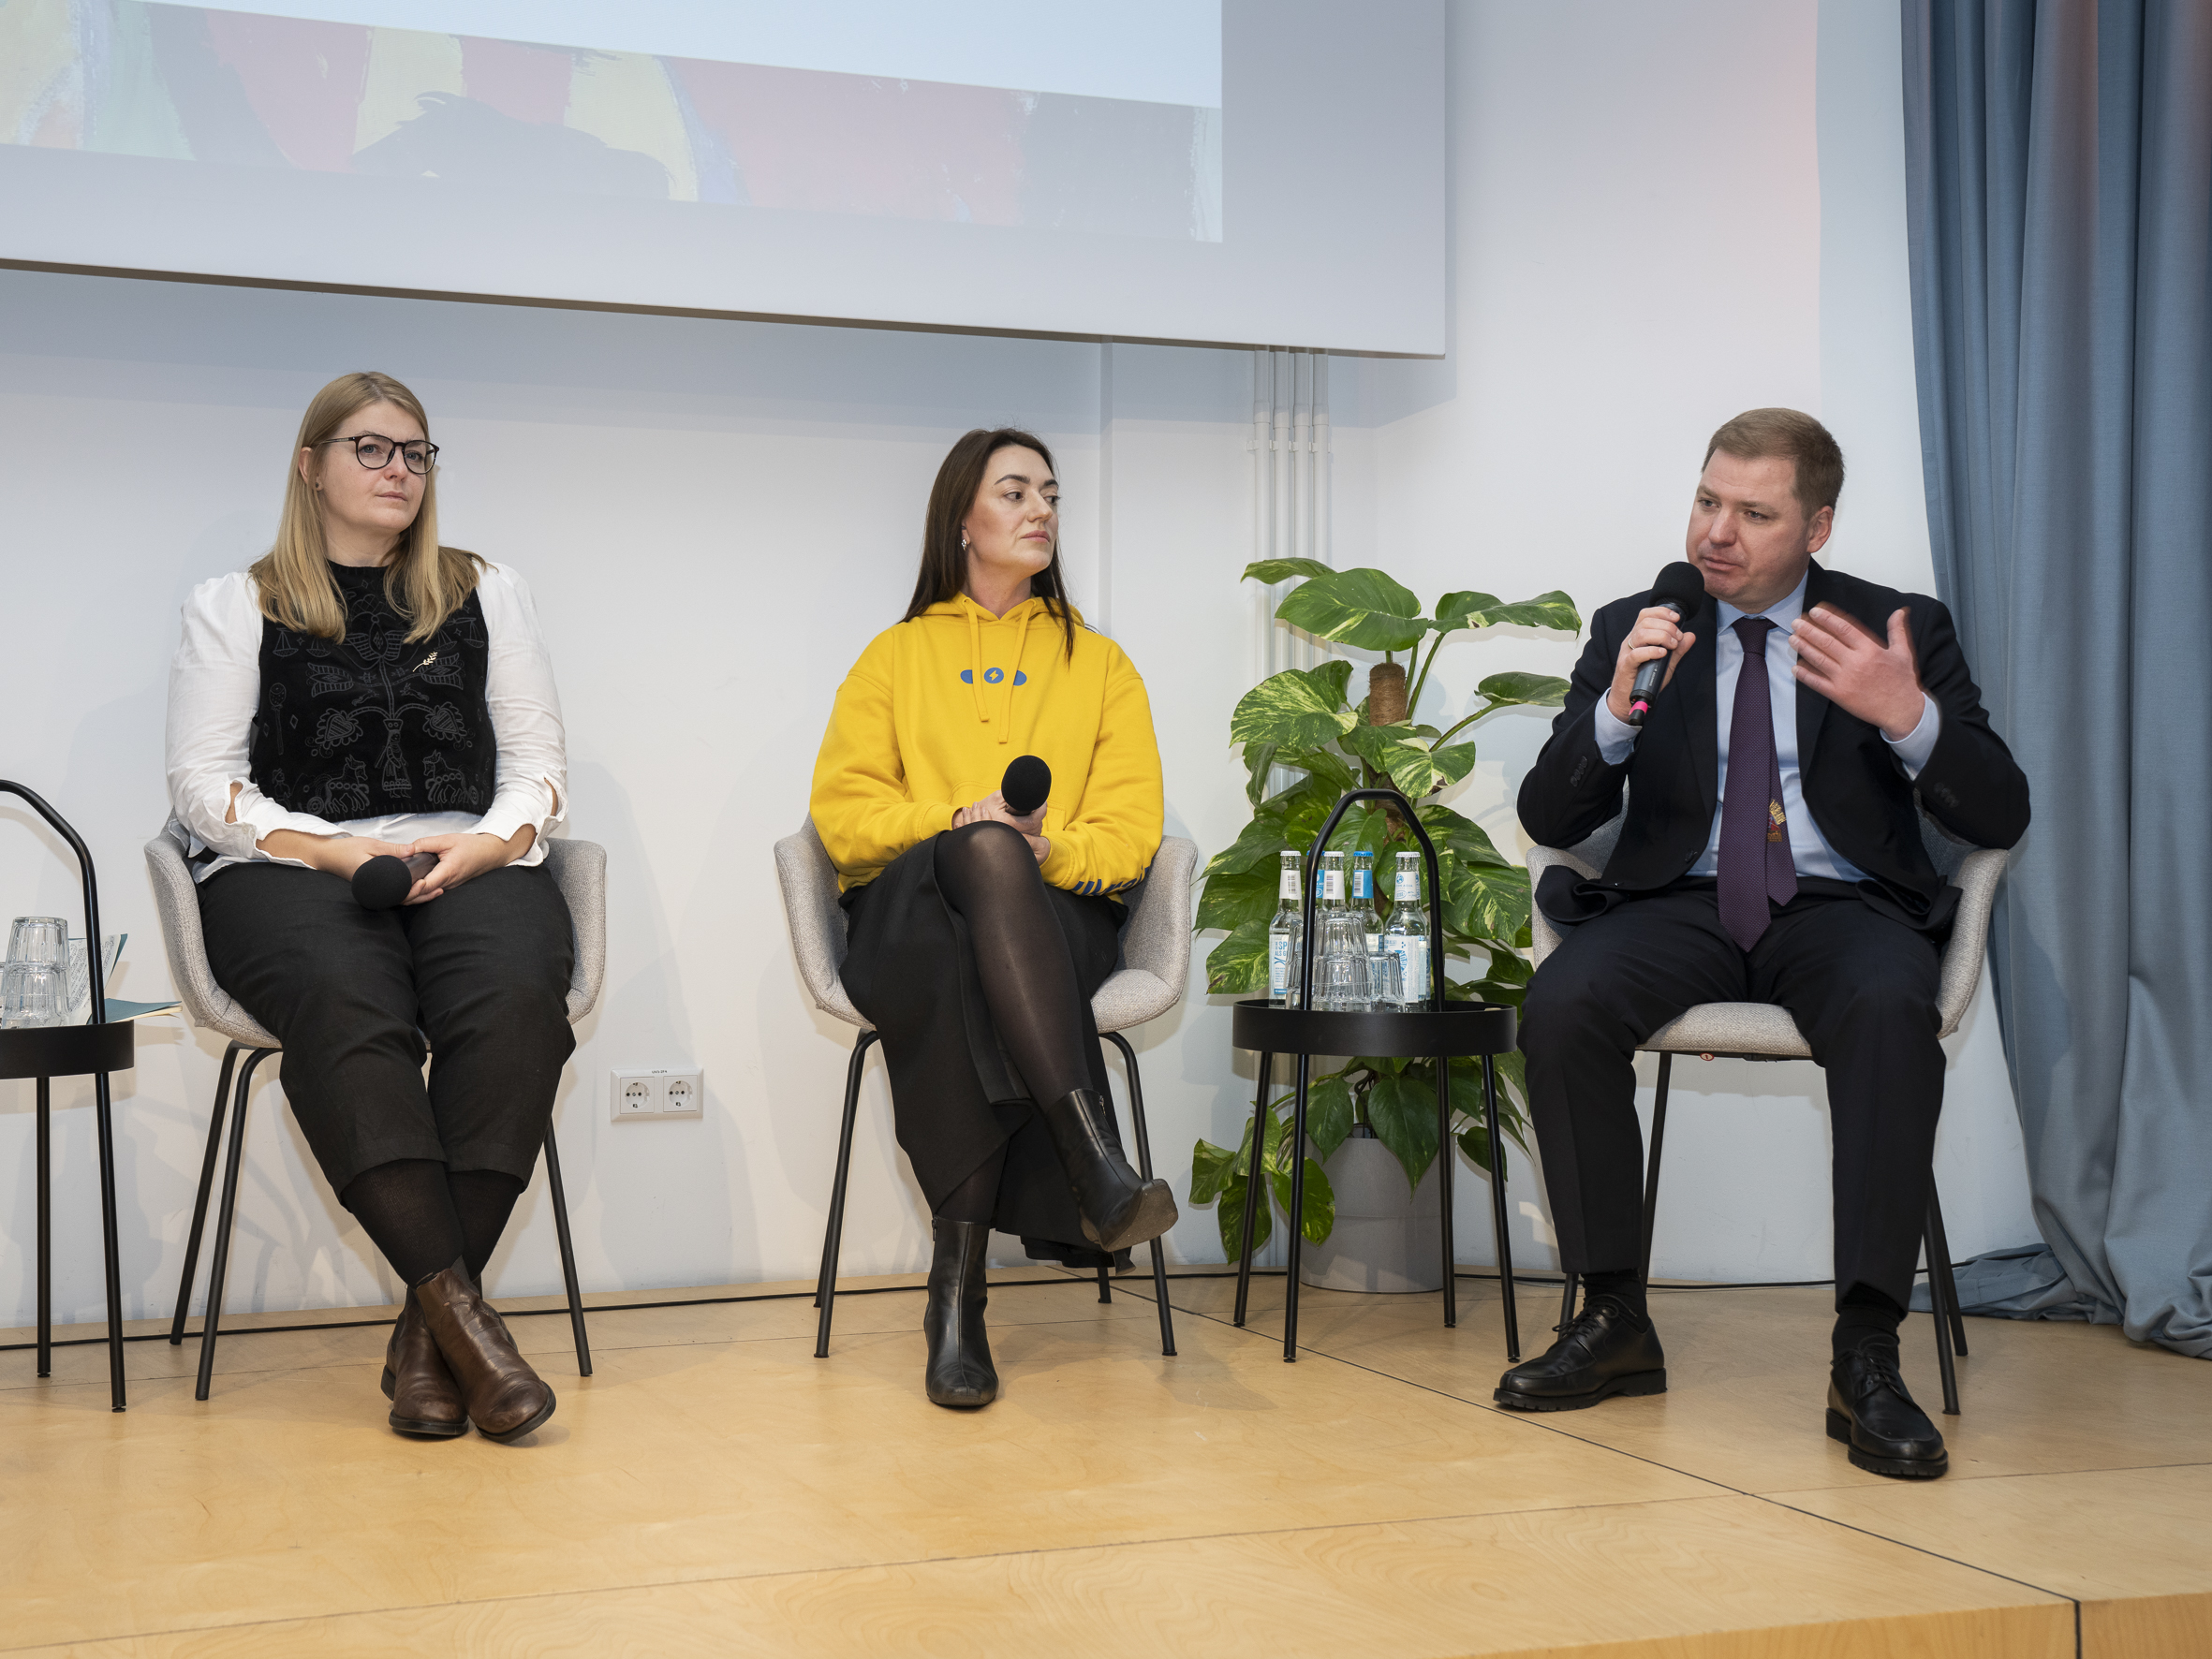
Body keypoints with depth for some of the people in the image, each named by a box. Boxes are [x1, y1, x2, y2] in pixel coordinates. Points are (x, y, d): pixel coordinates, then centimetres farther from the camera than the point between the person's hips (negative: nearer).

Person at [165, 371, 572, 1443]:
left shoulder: (486, 592, 22)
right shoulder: (234, 607, 16)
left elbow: (537, 761, 16)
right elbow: (201, 781, 5)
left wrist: (486, 843, -7)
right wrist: (334, 848, -11)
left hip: (468, 863, 2)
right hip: (285, 868, -1)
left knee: (515, 990, -34)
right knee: (345, 999, -38)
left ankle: (426, 1327, -31)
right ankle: (459, 1306, -39)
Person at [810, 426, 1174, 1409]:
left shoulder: (1099, 664, 23)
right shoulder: (897, 655, 22)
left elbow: (1129, 830, 9)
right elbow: (841, 811, 8)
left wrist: (1047, 849, -13)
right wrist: (958, 824, -11)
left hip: (1056, 910, 1)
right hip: (905, 911, 0)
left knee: (957, 974, -40)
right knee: (982, 855, -41)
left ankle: (959, 1284, -46)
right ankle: (1095, 1167, -52)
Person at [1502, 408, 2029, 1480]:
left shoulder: (1901, 630, 8)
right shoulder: (1632, 629, 10)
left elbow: (1999, 818, 0)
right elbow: (1548, 819, 4)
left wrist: (1909, 718, -20)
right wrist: (1619, 708, -15)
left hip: (1839, 908, -1)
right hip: (1681, 906, 2)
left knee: (1891, 1008, -36)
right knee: (1560, 1005, -30)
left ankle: (1865, 1356, -32)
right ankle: (1615, 1320, -16)